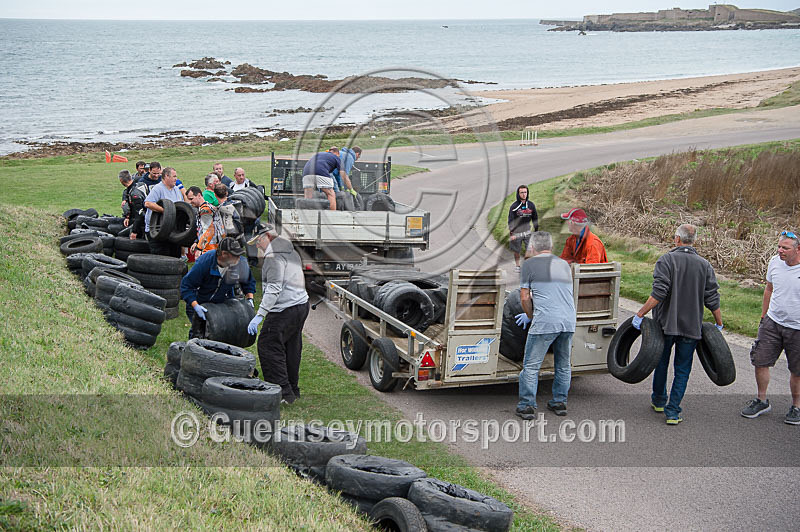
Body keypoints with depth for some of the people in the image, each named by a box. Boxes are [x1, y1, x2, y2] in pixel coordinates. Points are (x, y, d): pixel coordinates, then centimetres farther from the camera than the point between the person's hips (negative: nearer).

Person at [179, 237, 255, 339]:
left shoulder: (241, 262, -18)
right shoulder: (204, 262, -30)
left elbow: (249, 282, 4)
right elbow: (186, 285, -25)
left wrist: (249, 299, -10)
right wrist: (196, 306, -36)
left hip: (225, 301, 3)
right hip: (201, 303, -3)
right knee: (198, 331, -11)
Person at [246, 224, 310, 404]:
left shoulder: (274, 256, -14)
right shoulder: (291, 252, 17)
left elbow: (274, 289, -23)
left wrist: (259, 315, -26)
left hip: (285, 309, -10)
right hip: (302, 304, 10)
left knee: (268, 345, -8)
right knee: (291, 350, 17)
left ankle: (283, 391, -12)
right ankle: (292, 389, 24)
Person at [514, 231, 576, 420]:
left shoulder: (529, 264, 2)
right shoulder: (564, 264, 20)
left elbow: (525, 298, 0)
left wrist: (530, 316, 18)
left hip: (545, 322, -6)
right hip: (569, 320, 6)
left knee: (531, 365, 3)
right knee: (563, 365, 17)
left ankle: (527, 406, 2)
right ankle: (559, 402, 23)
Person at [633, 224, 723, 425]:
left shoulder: (666, 260, -10)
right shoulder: (704, 265, 1)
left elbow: (658, 294, -19)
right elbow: (712, 300, 1)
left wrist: (640, 314, -15)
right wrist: (719, 324, 13)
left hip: (666, 323, -2)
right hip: (692, 326, 2)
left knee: (661, 363, 18)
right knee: (682, 369, 7)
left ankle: (659, 400, 34)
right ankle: (672, 412, 3)